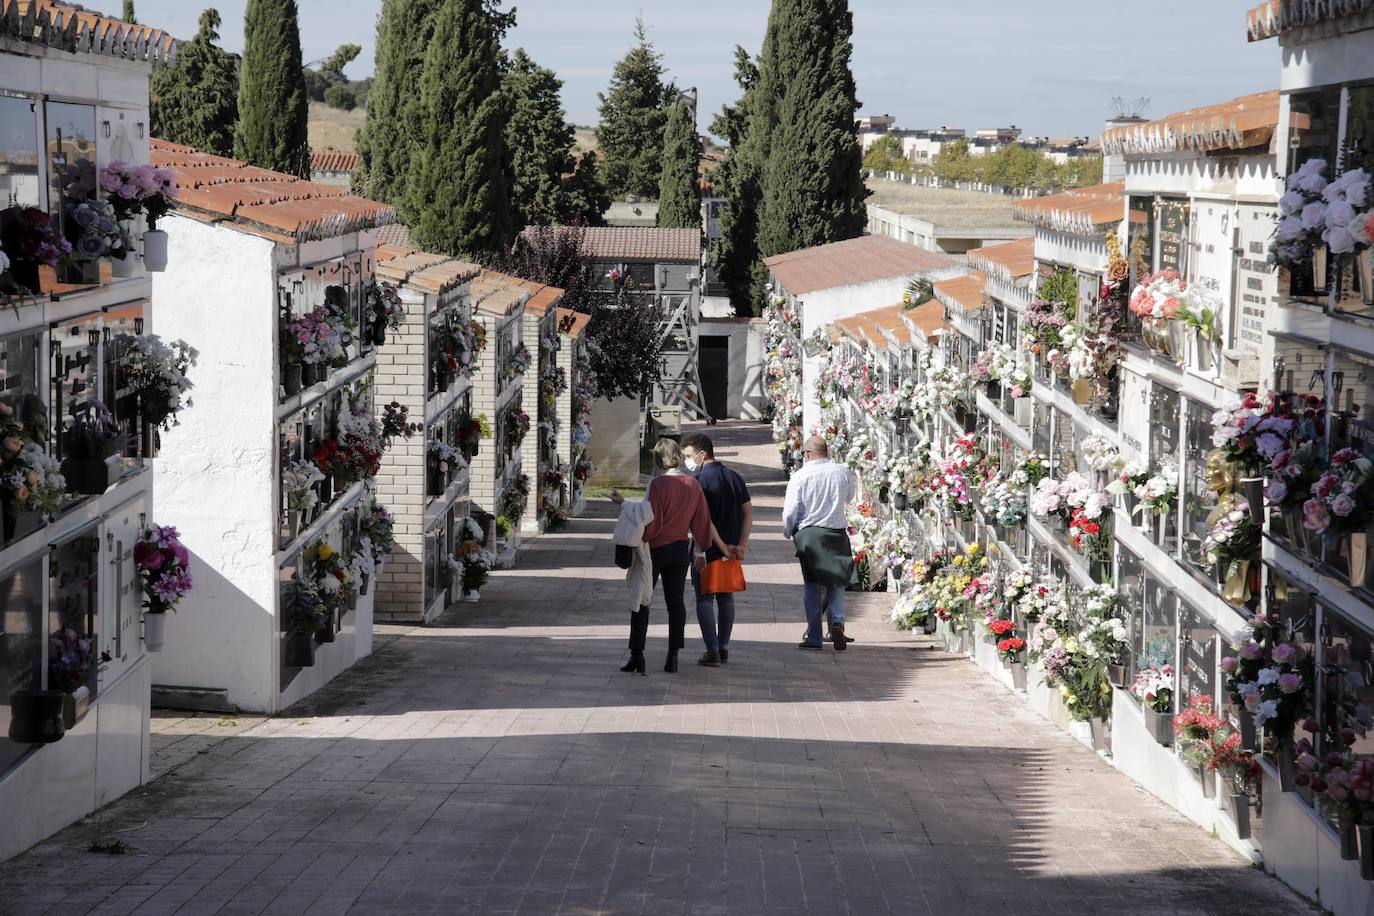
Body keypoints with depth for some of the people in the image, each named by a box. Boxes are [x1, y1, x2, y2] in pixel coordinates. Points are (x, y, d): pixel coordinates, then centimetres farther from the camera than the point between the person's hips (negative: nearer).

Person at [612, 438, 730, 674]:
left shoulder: (658, 484, -16)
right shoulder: (693, 484, 2)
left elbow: (650, 522, -17)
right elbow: (703, 521, 7)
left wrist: (623, 503, -12)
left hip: (655, 549, -5)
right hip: (681, 548, 5)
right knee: (676, 602, 8)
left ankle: (637, 654, -2)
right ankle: (673, 656, 6)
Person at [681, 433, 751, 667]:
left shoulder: (699, 481, -13)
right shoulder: (734, 477, 9)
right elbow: (748, 511, 7)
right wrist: (741, 544, 2)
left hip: (707, 549, -6)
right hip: (731, 548, 7)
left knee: (704, 599, -1)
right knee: (726, 597, 16)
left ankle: (712, 651, -6)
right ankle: (724, 648, 20)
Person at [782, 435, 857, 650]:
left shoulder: (800, 477, -9)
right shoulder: (843, 472, 0)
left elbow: (790, 511, -9)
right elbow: (850, 497, 19)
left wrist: (788, 532, 9)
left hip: (809, 534, -2)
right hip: (837, 533, 2)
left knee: (812, 585, 7)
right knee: (836, 583, 13)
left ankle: (814, 637, 8)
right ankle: (837, 621, -11)